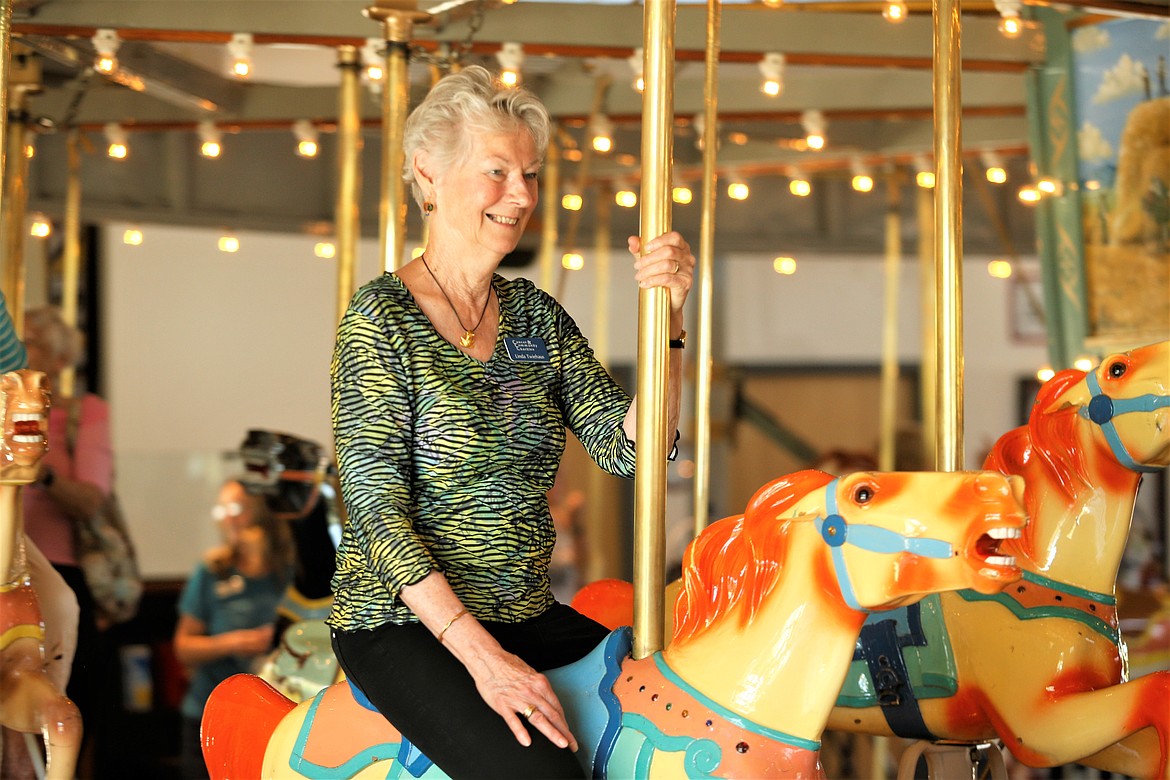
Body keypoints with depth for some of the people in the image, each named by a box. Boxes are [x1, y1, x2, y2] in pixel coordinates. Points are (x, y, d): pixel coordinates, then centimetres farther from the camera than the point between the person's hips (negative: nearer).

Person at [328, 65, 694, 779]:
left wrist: (667, 320, -15)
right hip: (405, 623, -6)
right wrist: (483, 656, -22)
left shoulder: (536, 316, 9)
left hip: (527, 619, 6)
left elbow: (628, 448, 1)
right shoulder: (383, 317, -8)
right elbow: (377, 506, -14)